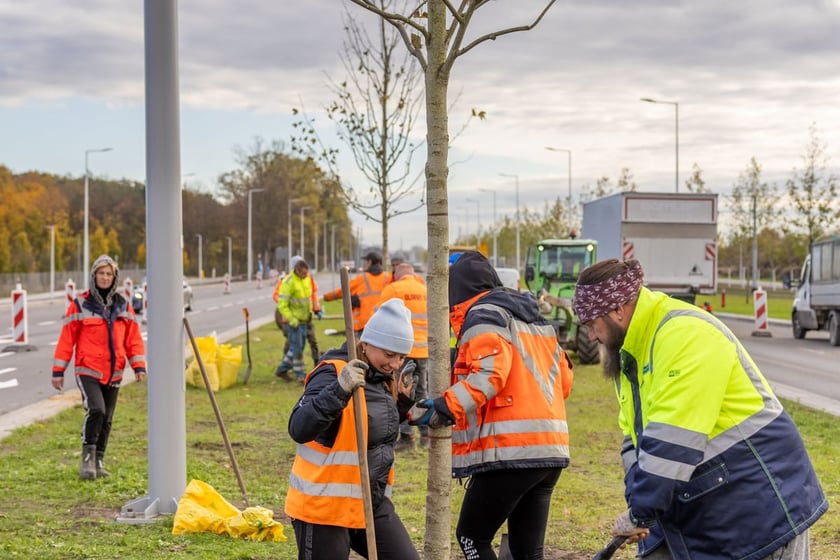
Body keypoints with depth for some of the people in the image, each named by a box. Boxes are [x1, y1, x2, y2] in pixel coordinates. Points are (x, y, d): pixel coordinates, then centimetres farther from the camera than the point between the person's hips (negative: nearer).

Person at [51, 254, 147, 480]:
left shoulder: (123, 306, 8)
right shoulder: (81, 305, -3)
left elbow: (133, 339, 9)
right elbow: (67, 338, -2)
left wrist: (139, 366, -4)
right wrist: (58, 371, -4)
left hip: (114, 374, 4)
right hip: (88, 371, -4)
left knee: (107, 419, 8)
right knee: (96, 410, -22)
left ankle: (98, 461, 21)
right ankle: (88, 457, -7)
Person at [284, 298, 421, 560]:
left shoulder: (383, 378, 8)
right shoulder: (332, 374, -16)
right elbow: (299, 429, -31)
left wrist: (402, 401, 7)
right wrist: (339, 390, -44)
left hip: (372, 502, 7)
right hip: (323, 506, -7)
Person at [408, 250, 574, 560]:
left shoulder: (484, 315, -4)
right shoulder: (534, 317, 22)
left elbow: (490, 372, -21)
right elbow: (563, 378, 23)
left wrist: (445, 408, -26)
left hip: (509, 450, -8)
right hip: (550, 449, 8)